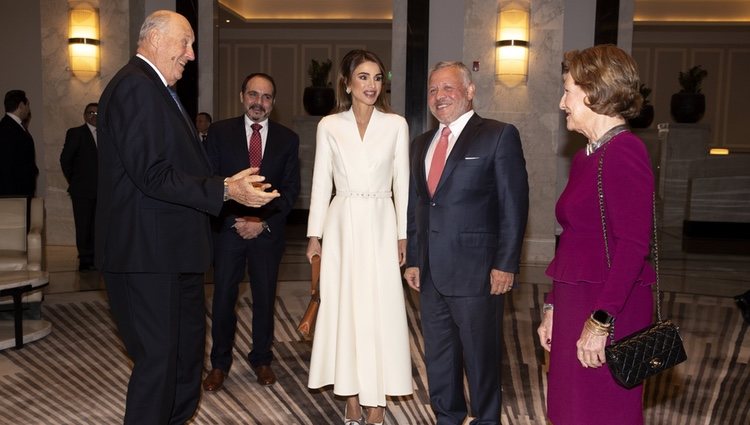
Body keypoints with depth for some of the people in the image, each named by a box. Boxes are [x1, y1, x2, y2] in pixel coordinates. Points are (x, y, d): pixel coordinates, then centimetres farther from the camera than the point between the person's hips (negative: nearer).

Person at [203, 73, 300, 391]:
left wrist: (264, 222, -7)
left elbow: (291, 189, 3)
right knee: (223, 299, 3)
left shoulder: (287, 139, 5)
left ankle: (261, 359, 26)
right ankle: (220, 363, 18)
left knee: (265, 299, 10)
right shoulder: (220, 132, 2)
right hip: (228, 228, -1)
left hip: (268, 231, 1)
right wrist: (236, 220, -9)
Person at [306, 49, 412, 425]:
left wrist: (403, 235, 1)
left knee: (379, 310, 0)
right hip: (342, 226, 1)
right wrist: (315, 235, 1)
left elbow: (402, 184, 4)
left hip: (380, 226, -1)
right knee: (344, 309, 5)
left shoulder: (396, 125, 3)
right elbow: (321, 183, 5)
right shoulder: (329, 126, 4)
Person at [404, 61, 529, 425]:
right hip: (430, 272, 6)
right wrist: (413, 260, 11)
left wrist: (506, 264, -13)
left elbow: (514, 205, -9)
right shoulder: (421, 143, 14)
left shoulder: (499, 135, -5)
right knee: (438, 355, 17)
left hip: (476, 270, -6)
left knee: (481, 355, 7)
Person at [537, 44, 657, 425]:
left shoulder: (624, 151, -14)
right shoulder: (585, 157, 13)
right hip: (574, 305, 8)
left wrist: (600, 321, -21)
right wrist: (552, 308, 17)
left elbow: (633, 245, -20)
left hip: (608, 312, -8)